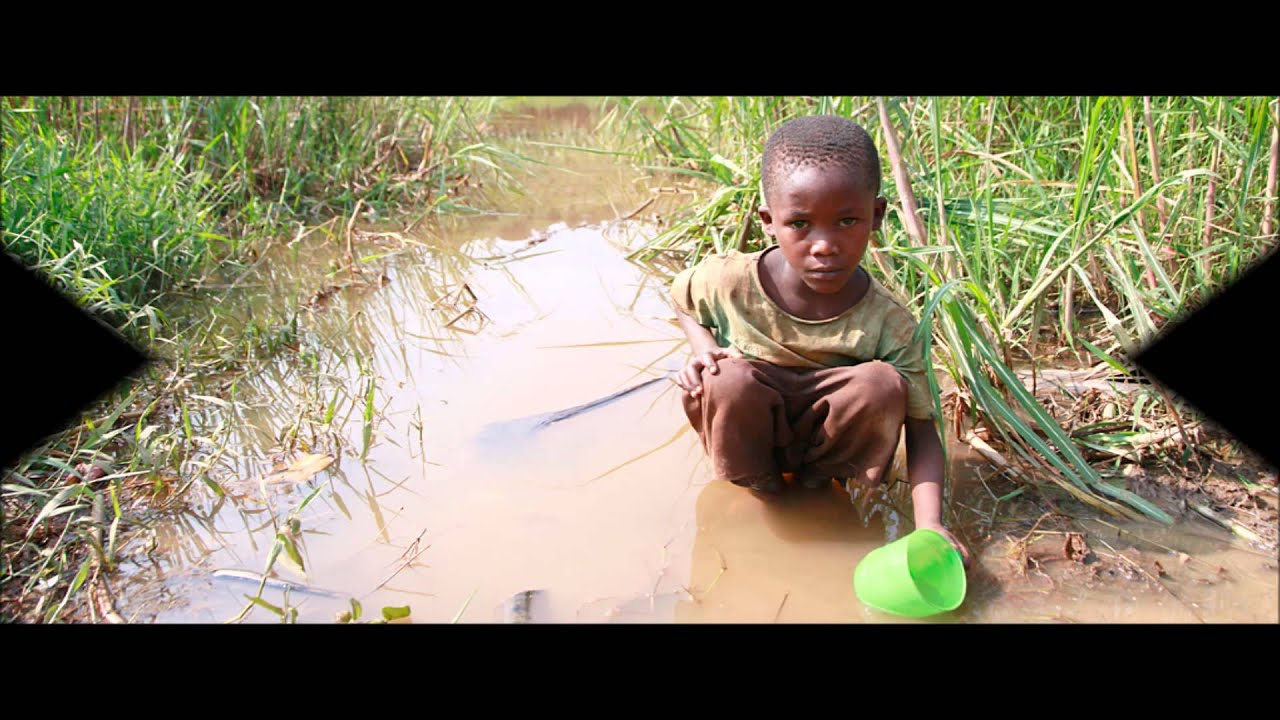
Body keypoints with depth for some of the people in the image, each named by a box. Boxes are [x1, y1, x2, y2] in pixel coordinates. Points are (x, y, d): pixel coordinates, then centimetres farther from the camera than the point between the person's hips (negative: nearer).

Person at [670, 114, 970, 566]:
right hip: (746, 436, 0)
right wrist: (703, 347, -16)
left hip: (823, 439, 0)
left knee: (882, 383, -29)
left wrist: (929, 524, -35)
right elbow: (681, 298, 6)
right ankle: (757, 494, -4)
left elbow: (921, 430, -20)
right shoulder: (732, 282, -20)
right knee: (731, 379, -33)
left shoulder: (889, 324, -22)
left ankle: (816, 485, -3)